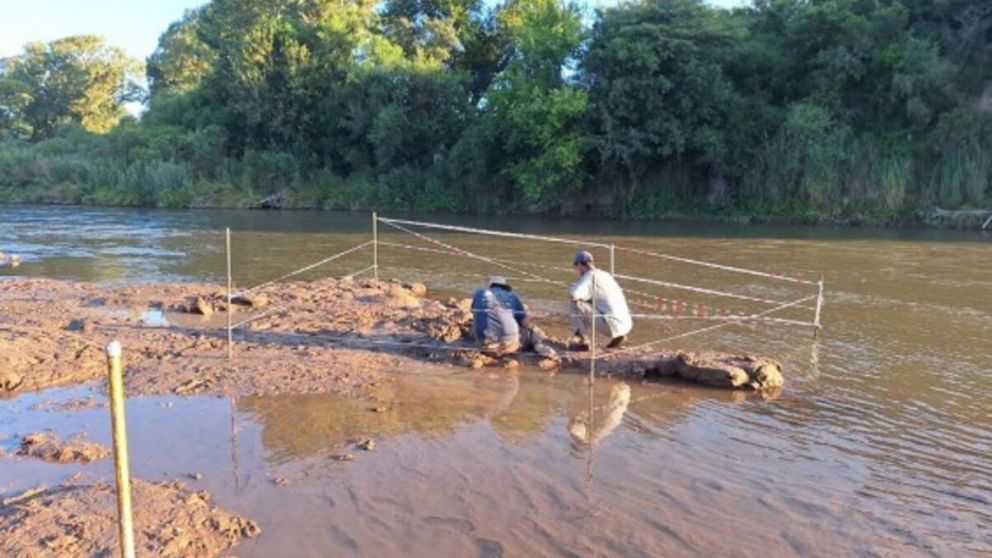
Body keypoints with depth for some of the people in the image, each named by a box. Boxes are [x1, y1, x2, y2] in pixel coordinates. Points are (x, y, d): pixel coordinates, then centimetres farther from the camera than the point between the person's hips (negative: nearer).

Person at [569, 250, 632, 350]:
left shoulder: (591, 275, -5)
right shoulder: (606, 274, 18)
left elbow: (574, 294, -20)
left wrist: (574, 287, 3)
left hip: (612, 325, -8)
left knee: (576, 304, -4)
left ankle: (582, 341, 2)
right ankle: (617, 336, 16)